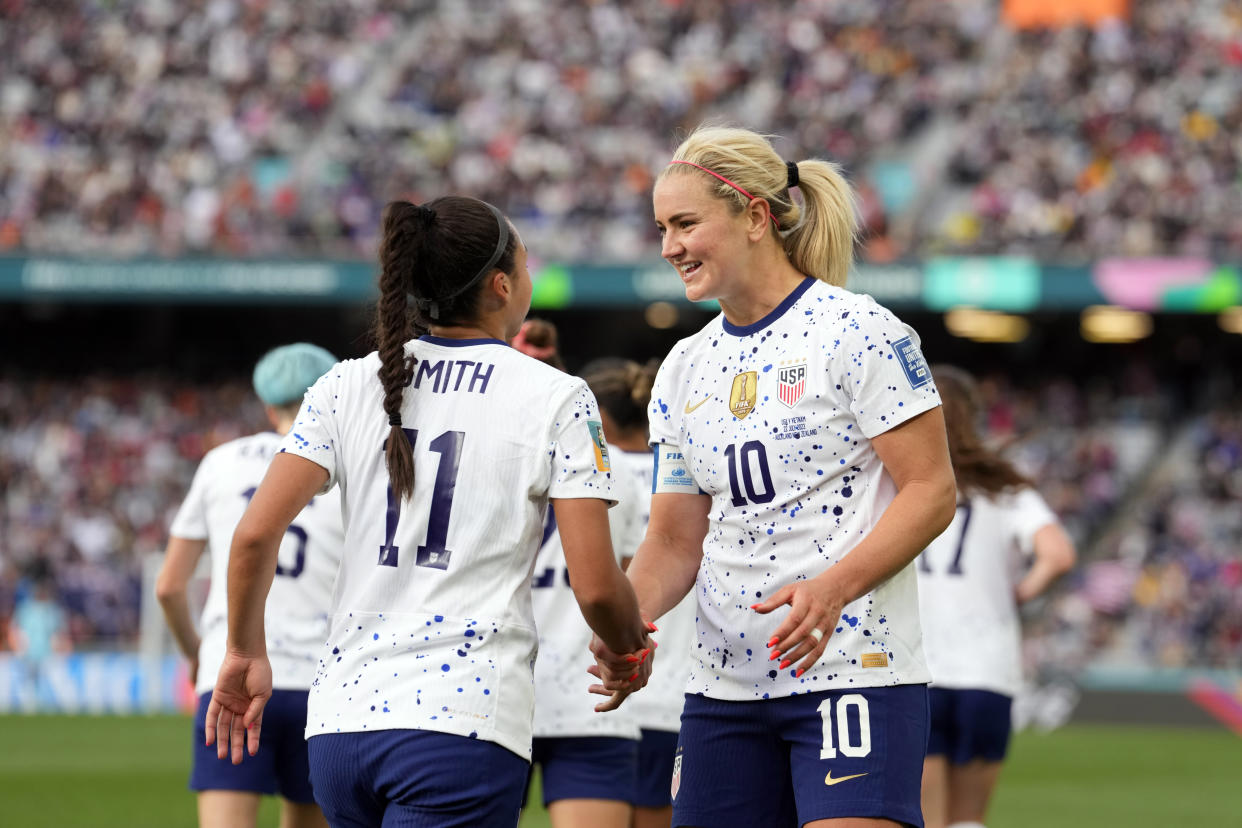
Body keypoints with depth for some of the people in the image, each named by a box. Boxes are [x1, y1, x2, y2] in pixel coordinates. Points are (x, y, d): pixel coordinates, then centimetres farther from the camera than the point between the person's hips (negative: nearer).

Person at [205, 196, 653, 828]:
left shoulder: (349, 387, 9)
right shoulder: (556, 399, 0)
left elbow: (255, 535, 0)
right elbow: (595, 586, -5)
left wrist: (245, 653, 15)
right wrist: (631, 653, 16)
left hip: (341, 715, 5)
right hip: (463, 723, -5)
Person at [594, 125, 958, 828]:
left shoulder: (858, 331, -5)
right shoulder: (685, 369, 15)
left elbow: (932, 491, -9)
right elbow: (674, 540, 16)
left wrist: (832, 587, -23)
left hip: (853, 671, -7)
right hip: (724, 686, 7)